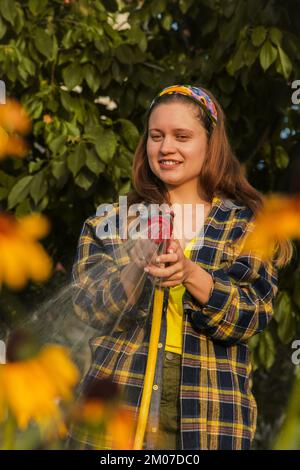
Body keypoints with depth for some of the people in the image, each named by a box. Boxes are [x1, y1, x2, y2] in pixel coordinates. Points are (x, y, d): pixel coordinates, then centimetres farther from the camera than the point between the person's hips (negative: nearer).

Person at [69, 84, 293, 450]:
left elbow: (254, 317, -6)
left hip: (210, 417, -1)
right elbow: (86, 308, -2)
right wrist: (135, 269, -21)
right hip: (119, 405, 1)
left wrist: (191, 274, -22)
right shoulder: (112, 221, 8)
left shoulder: (248, 225, 5)